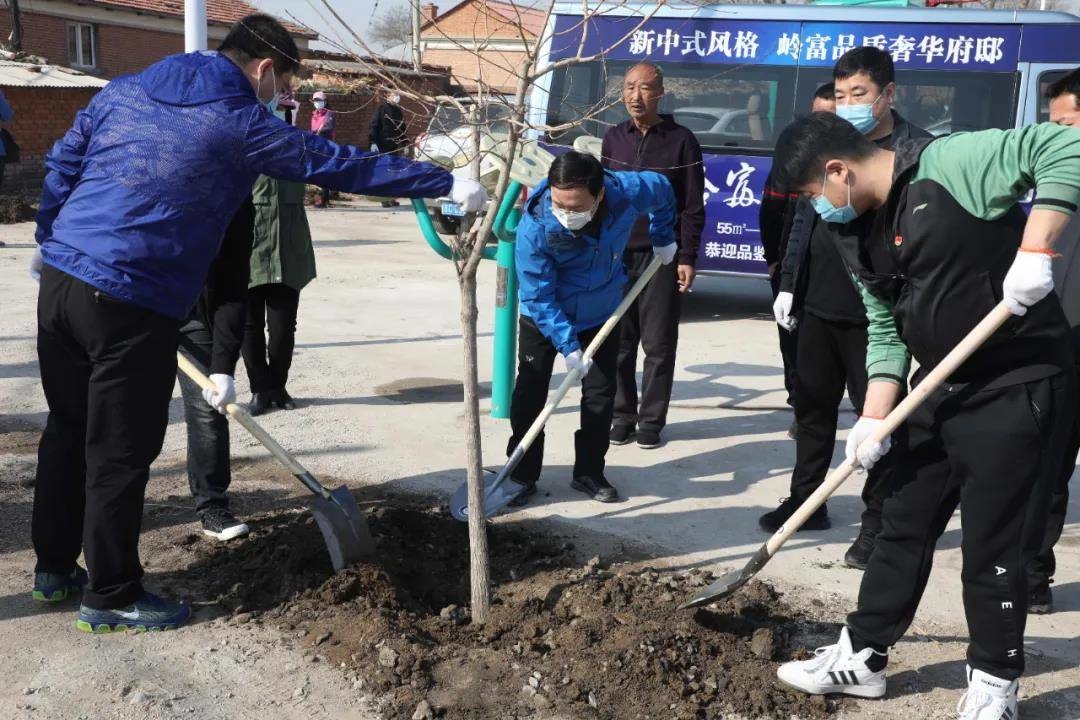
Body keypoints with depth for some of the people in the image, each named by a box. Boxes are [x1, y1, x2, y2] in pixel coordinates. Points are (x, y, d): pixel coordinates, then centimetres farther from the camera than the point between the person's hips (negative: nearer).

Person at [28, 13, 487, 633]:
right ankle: (112, 597, 16)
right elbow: (342, 164, -5)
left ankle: (55, 564, 34)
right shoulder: (243, 123, -6)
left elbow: (62, 164, 18)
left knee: (68, 431, 20)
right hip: (131, 304, -8)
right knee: (120, 453, 3)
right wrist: (447, 185, 1)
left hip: (61, 279, 8)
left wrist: (49, 241, 31)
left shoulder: (125, 90, 13)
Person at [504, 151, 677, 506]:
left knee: (601, 394, 7)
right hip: (543, 319, -3)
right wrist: (567, 345, -32)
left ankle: (589, 473, 21)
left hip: (601, 314, 3)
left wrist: (663, 238, 8)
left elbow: (662, 190, -1)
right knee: (529, 396, -1)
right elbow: (539, 297, -27)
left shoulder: (627, 193, -27)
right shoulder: (533, 228, -34)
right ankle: (522, 476, 12)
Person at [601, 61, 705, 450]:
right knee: (618, 342, 5)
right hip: (616, 255, 3)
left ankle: (651, 421, 11)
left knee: (658, 344, 1)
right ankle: (622, 417, 16)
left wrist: (688, 258, -8)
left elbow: (693, 207, -3)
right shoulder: (613, 138, 10)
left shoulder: (681, 141, -2)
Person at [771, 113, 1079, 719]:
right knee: (903, 527, 14)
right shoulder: (864, 241, 8)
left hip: (1021, 388, -8)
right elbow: (885, 333, 10)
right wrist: (875, 418, -1)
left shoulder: (951, 163, -17)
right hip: (940, 391, 8)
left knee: (993, 547, 1)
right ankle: (863, 656, 28)